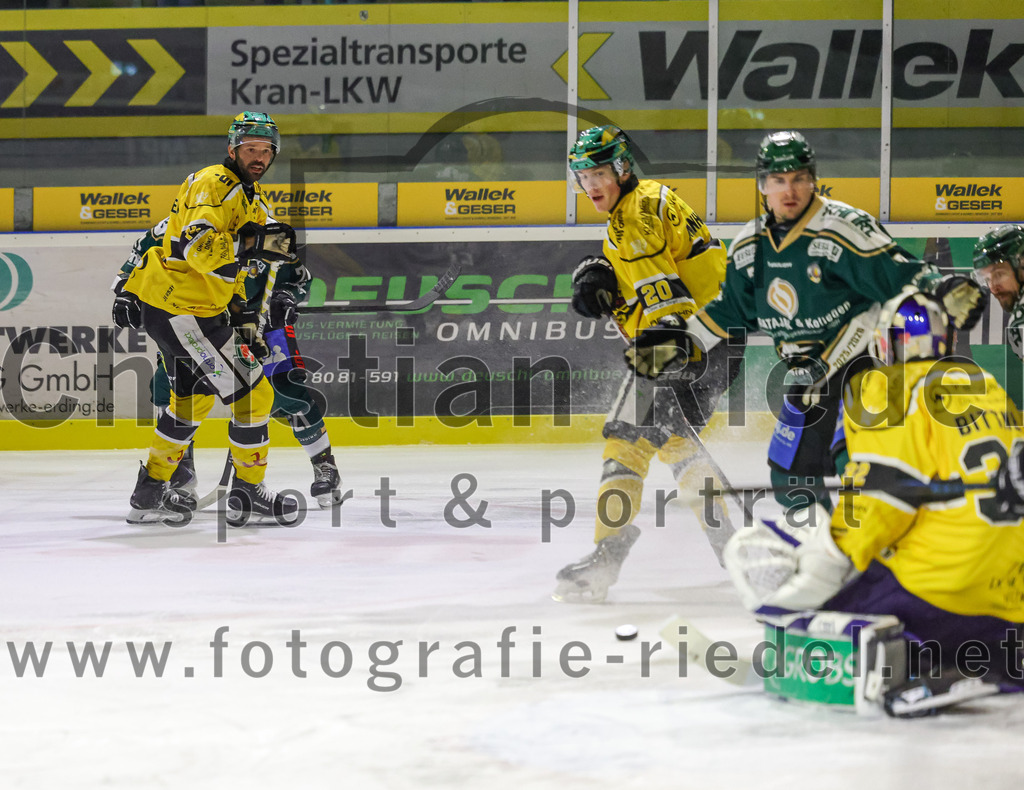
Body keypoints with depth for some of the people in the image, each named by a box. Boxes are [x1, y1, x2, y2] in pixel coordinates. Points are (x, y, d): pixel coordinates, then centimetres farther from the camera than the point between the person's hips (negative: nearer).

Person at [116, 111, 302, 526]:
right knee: (251, 392, -9)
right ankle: (247, 495, 1)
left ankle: (150, 492, 34)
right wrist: (252, 245, -37)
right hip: (177, 309, -11)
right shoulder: (214, 184, -17)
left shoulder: (251, 196, 17)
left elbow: (235, 264, 25)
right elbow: (198, 245, -32)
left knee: (193, 398, 23)